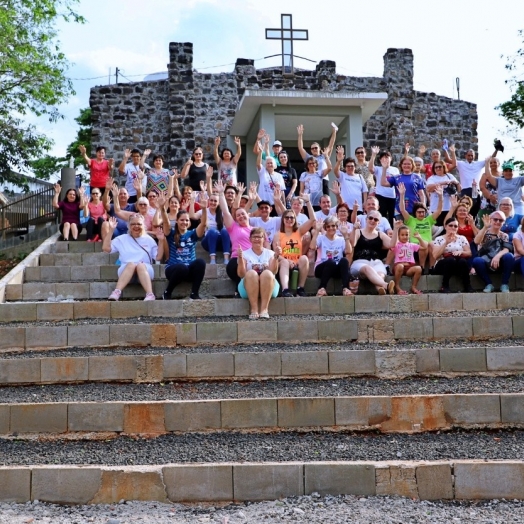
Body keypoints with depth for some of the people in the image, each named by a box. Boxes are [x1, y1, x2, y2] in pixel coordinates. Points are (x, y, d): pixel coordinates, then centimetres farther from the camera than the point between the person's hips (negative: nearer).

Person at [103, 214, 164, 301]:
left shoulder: (149, 240, 18)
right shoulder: (122, 239, 19)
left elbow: (158, 257, 11)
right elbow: (106, 248, 9)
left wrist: (161, 240, 0)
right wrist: (111, 230, 4)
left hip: (145, 270, 0)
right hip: (126, 270, 0)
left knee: (140, 265, -36)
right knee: (131, 264, -36)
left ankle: (150, 295, -56)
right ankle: (116, 293, -54)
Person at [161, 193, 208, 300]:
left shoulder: (192, 234, 11)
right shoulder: (172, 234, 6)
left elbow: (203, 223, -6)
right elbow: (166, 222, -13)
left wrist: (204, 209, -25)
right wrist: (162, 208, -33)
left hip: (189, 270, 2)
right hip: (174, 269, -2)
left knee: (200, 262, -30)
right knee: (182, 267, -37)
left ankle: (194, 294, -19)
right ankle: (167, 293, -12)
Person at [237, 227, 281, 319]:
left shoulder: (270, 253, 14)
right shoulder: (245, 254, 12)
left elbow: (273, 272, -3)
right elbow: (241, 274, -2)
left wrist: (276, 257, -15)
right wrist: (240, 258, -14)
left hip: (269, 289, 1)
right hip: (248, 289, 0)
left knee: (267, 273, -32)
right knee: (251, 273, -33)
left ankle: (264, 309, -37)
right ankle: (254, 310, -37)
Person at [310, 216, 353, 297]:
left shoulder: (341, 239, 13)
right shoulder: (321, 238, 7)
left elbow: (348, 251, -8)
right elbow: (312, 247, -17)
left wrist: (345, 235, -8)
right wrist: (317, 231, -14)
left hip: (337, 269, 2)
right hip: (322, 268, -2)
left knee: (344, 260, -31)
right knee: (331, 262, -37)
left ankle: (345, 288, -37)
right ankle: (321, 288, -30)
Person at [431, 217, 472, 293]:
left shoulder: (462, 238, 13)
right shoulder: (439, 239, 5)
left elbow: (469, 253, 5)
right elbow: (435, 256, -9)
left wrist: (461, 252, -16)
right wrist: (446, 243, -15)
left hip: (460, 266, 2)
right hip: (442, 265, -2)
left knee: (463, 261, -33)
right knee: (451, 259, -36)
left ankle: (467, 286, -25)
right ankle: (444, 286, -27)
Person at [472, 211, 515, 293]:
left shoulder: (504, 236, 14)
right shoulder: (484, 233, 8)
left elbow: (506, 250, -5)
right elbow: (476, 242, -16)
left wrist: (497, 256, -27)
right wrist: (485, 227, -24)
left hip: (500, 263, 1)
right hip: (486, 263, -1)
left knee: (509, 256, -30)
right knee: (476, 260, -34)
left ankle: (505, 284, -16)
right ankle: (489, 284, -15)